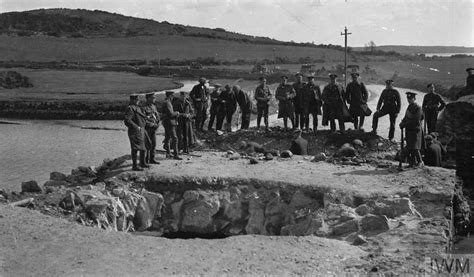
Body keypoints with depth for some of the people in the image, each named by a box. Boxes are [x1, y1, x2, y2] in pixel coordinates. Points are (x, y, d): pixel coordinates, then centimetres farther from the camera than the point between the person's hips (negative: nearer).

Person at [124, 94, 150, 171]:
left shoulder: (137, 108, 15)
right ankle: (134, 166, 0)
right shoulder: (130, 108, -16)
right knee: (135, 149, -6)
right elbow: (127, 121, -25)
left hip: (141, 131, 10)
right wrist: (136, 127, -23)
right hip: (135, 132, -10)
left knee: (143, 148, 17)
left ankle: (142, 163, 31)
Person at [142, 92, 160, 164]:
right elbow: (143, 119, -17)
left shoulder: (154, 106, 12)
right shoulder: (144, 108, -13)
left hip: (153, 128, 8)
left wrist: (157, 123, 1)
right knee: (148, 144, -5)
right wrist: (152, 124, -16)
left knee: (154, 144, 10)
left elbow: (157, 115, 18)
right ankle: (145, 159, 5)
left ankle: (152, 159, 19)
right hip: (147, 128, -8)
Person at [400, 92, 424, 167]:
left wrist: (404, 124, -15)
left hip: (415, 130, -8)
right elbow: (406, 118, 21)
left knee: (415, 148, -10)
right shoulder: (409, 107, 15)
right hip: (408, 130, 8)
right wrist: (402, 123, -1)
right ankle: (412, 162, 14)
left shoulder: (418, 108, -10)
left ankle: (420, 162, 2)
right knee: (409, 148, 7)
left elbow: (416, 120, -16)